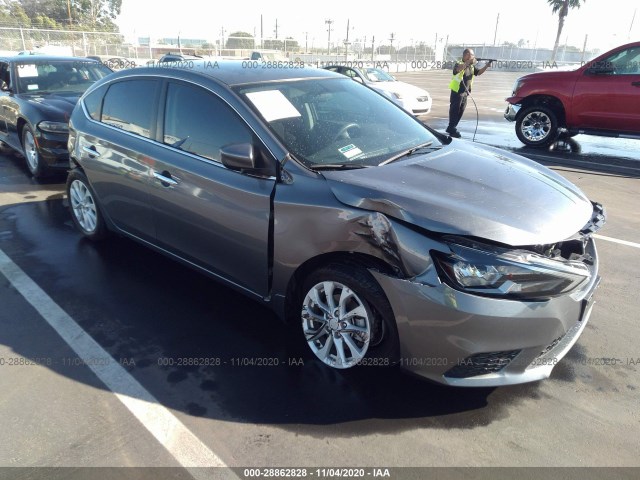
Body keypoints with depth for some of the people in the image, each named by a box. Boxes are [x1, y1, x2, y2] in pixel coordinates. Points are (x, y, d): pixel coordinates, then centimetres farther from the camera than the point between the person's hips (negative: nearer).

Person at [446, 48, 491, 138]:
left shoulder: (471, 66, 10)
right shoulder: (459, 64, -12)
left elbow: (479, 72, 16)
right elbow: (458, 69, -34)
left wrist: (486, 66, 0)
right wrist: (469, 62, -38)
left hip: (465, 93, 8)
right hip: (457, 92, -8)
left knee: (460, 112, 12)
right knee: (454, 110, -5)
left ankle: (451, 128, 22)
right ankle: (452, 130, 0)